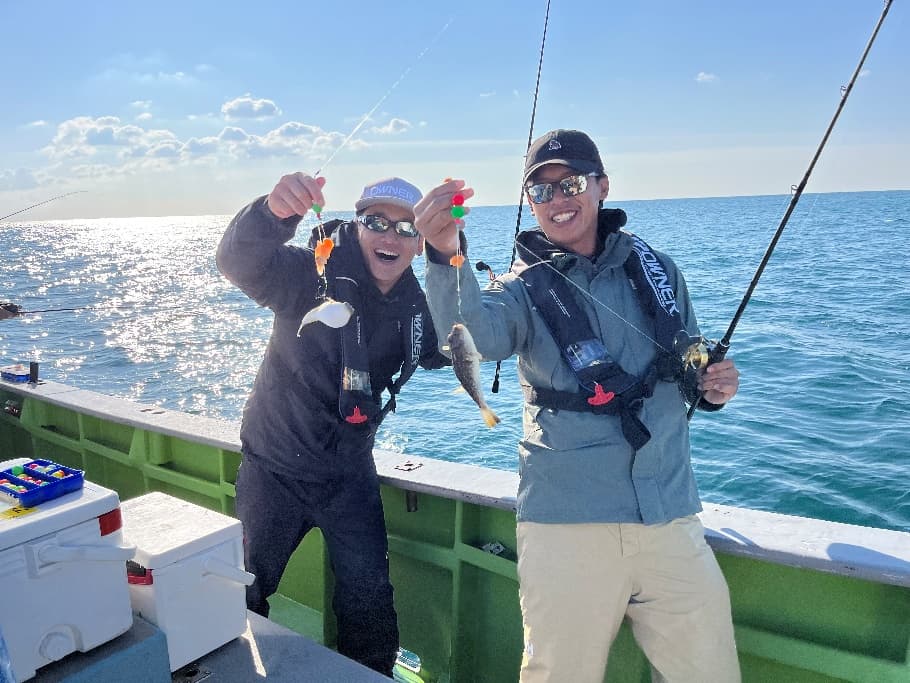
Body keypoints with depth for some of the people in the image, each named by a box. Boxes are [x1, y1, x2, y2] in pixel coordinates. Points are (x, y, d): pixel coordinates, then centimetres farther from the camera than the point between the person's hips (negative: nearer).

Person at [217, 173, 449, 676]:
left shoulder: (417, 304, -4)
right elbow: (237, 261, -34)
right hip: (274, 466, -2)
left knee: (369, 600, 12)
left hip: (350, 474, 3)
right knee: (244, 593, 15)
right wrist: (275, 210, -58)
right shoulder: (312, 274, -20)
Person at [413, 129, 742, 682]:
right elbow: (472, 337, -23)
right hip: (566, 523, -2)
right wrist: (446, 255, -41)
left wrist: (712, 386, -1)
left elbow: (689, 365, 21)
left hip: (672, 517, 3)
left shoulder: (656, 269, 9)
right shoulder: (524, 289, 0)